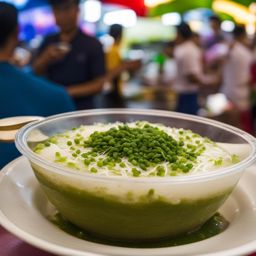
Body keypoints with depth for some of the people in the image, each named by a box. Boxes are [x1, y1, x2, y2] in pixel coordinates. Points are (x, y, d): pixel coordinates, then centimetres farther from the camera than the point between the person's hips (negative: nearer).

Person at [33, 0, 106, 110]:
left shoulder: (92, 45, -4)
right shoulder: (48, 42, 8)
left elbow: (98, 84, -5)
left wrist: (68, 92, -17)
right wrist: (46, 58, -12)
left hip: (81, 110, -3)